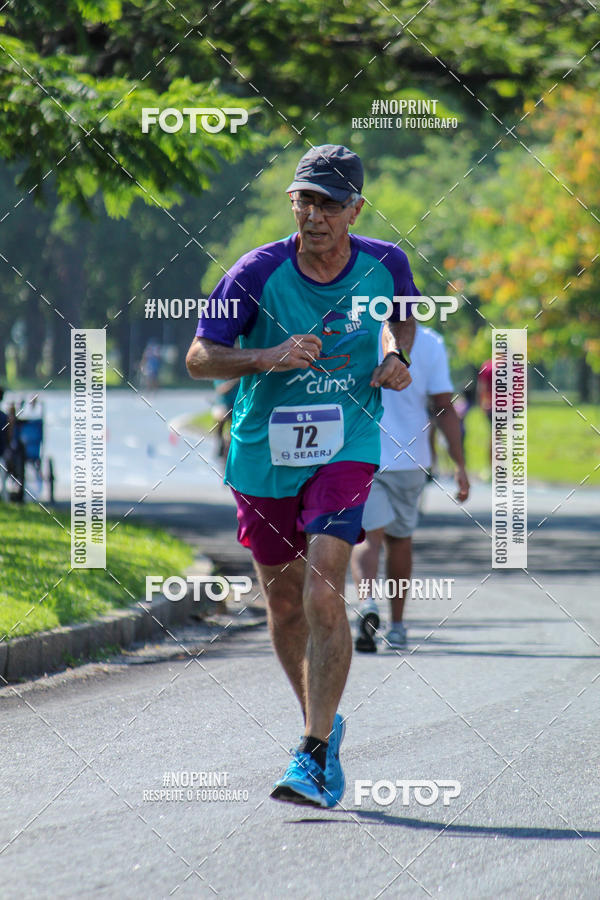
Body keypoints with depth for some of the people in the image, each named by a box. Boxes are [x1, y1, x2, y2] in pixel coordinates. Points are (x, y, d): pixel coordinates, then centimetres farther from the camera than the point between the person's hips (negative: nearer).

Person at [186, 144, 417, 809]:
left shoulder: (384, 264, -6)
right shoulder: (257, 273, -12)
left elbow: (402, 317, 18)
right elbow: (198, 357, -9)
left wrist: (394, 356, -3)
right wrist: (270, 358, -25)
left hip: (346, 449, -1)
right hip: (263, 455, 2)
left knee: (323, 593, -19)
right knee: (284, 603, 14)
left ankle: (315, 759, -16)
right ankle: (320, 722, 39)